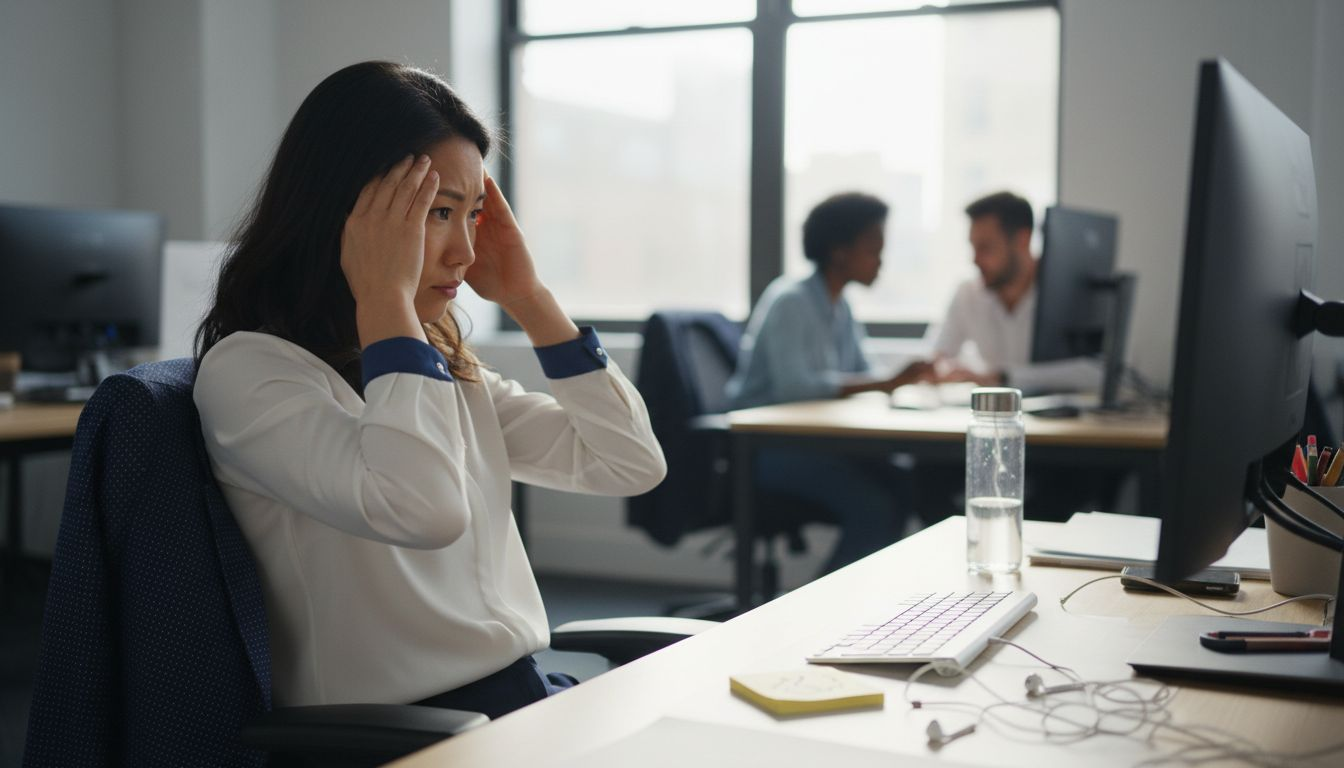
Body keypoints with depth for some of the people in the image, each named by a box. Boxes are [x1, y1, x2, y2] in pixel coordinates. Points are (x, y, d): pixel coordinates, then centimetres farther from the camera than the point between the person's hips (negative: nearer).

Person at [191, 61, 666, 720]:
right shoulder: (247, 371, -11)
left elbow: (632, 464, 10)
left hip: (524, 693, 7)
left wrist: (525, 296, 5)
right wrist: (385, 295, -18)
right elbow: (422, 508, -29)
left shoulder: (442, 363, 12)